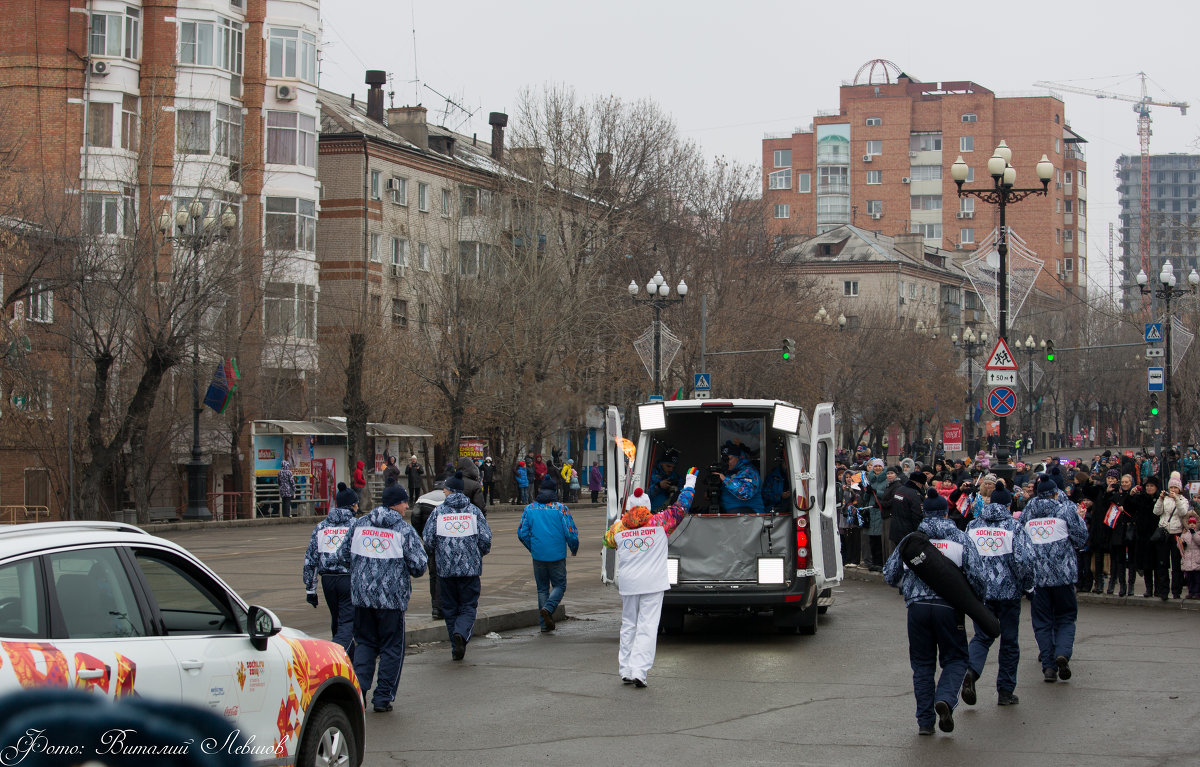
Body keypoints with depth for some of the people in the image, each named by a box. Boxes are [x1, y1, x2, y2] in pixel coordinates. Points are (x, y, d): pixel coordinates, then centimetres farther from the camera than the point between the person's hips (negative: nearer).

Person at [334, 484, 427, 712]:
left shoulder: (358, 524, 5)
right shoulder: (404, 529, -8)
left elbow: (343, 555, 10)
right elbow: (418, 564, -11)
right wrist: (411, 572, 12)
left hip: (362, 593, 4)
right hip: (392, 597, -4)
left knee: (365, 642, 16)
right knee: (391, 647, 7)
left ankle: (359, 689, 1)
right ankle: (383, 698, 6)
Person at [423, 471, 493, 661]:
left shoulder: (438, 512, 1)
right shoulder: (474, 511, 2)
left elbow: (428, 539, -4)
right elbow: (485, 538, -4)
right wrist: (480, 554, 17)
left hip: (445, 567, 0)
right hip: (470, 567, 0)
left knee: (450, 608, 10)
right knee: (468, 606, 5)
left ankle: (457, 649, 8)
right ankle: (461, 633, -23)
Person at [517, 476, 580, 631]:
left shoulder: (529, 509, 1)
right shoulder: (561, 509, -8)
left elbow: (522, 534, 2)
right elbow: (571, 534, -9)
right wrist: (574, 549, 11)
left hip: (538, 556, 3)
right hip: (557, 555, -3)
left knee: (542, 588, 12)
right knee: (559, 585, 11)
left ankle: (544, 624, 9)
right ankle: (548, 608, -15)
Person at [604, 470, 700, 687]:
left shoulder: (618, 527, 2)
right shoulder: (659, 522, -3)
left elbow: (608, 541, 22)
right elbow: (680, 507, 7)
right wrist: (690, 484, 21)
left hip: (627, 584, 2)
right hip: (653, 583, -2)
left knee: (628, 626, 15)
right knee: (647, 627, -4)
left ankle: (626, 670, 16)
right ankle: (639, 671, -13)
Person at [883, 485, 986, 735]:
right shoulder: (959, 538, 5)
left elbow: (890, 575, 13)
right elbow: (976, 575, -4)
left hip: (917, 606, 2)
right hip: (948, 607, -2)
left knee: (922, 663, 12)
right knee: (955, 658, 11)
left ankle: (925, 720, 9)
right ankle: (945, 699, -17)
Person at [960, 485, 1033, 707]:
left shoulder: (973, 527, 5)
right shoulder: (1014, 527, -6)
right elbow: (1023, 560, -14)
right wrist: (1028, 586, 2)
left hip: (980, 591, 3)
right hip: (1008, 591, -2)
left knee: (982, 636, 11)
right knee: (1009, 641, 9)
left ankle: (971, 671, -18)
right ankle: (1005, 691, 12)